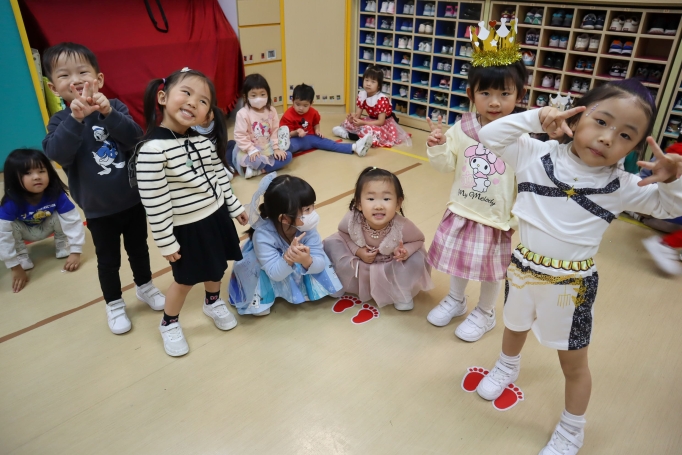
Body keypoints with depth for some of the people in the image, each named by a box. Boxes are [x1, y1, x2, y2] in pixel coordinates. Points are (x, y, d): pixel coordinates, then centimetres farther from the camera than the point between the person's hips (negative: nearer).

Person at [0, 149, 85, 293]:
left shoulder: (56, 194, -33)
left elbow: (73, 221, -30)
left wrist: (75, 252, -31)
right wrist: (15, 267, -31)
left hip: (46, 227, 1)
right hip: (24, 231, 0)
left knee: (60, 215, -30)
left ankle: (63, 247, -4)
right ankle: (23, 259, -8)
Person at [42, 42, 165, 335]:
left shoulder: (115, 108, -6)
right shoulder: (61, 121, -9)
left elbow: (136, 139, -21)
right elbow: (58, 155, -26)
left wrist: (108, 113, -36)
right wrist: (76, 118, -38)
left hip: (133, 200, 1)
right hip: (98, 210, -1)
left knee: (139, 249, 20)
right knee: (108, 260, 13)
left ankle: (145, 287, 44)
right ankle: (114, 305, 34)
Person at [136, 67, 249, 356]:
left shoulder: (206, 140, -4)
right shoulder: (153, 149, -26)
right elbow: (153, 202, -22)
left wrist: (234, 207, 17)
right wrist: (166, 243, -16)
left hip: (216, 216, 6)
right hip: (186, 228, -6)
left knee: (217, 268, 24)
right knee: (185, 280, 13)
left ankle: (213, 303, 53)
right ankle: (169, 325, 39)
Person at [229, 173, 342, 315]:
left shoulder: (307, 228, -27)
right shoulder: (263, 235, -37)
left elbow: (320, 265, -28)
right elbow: (276, 274, -35)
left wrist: (307, 261, -52)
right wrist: (287, 259, -57)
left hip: (298, 270, 4)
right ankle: (260, 298, -1)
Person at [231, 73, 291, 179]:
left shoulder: (271, 111, -2)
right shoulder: (243, 113, -16)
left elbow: (275, 131, 2)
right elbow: (240, 135, -17)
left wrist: (276, 148, -5)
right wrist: (251, 150, -23)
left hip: (267, 148, 6)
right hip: (251, 149, -6)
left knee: (287, 156, -11)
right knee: (258, 161, -37)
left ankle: (257, 170, -13)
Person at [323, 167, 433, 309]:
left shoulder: (403, 227, -34)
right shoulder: (351, 219, -30)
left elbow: (418, 240, -12)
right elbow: (343, 233, -7)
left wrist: (405, 251, -35)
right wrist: (357, 251, -24)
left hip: (390, 269, -1)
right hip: (361, 265, 1)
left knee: (416, 259, -26)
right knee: (330, 244, -15)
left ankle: (402, 292, 2)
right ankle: (339, 282, 8)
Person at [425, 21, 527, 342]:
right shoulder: (461, 129, -8)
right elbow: (446, 166, 0)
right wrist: (437, 147, -18)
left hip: (496, 218, -3)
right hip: (461, 212, 3)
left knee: (492, 268, 15)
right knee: (457, 258, 21)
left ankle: (485, 314, 40)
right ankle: (455, 301, 48)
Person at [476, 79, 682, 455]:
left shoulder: (621, 186, -9)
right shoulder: (537, 155, -11)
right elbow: (489, 137, -10)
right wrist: (535, 118, -21)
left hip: (572, 283, -1)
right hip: (523, 269, 1)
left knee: (573, 363, 13)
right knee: (515, 327, 29)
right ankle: (507, 367, 62)